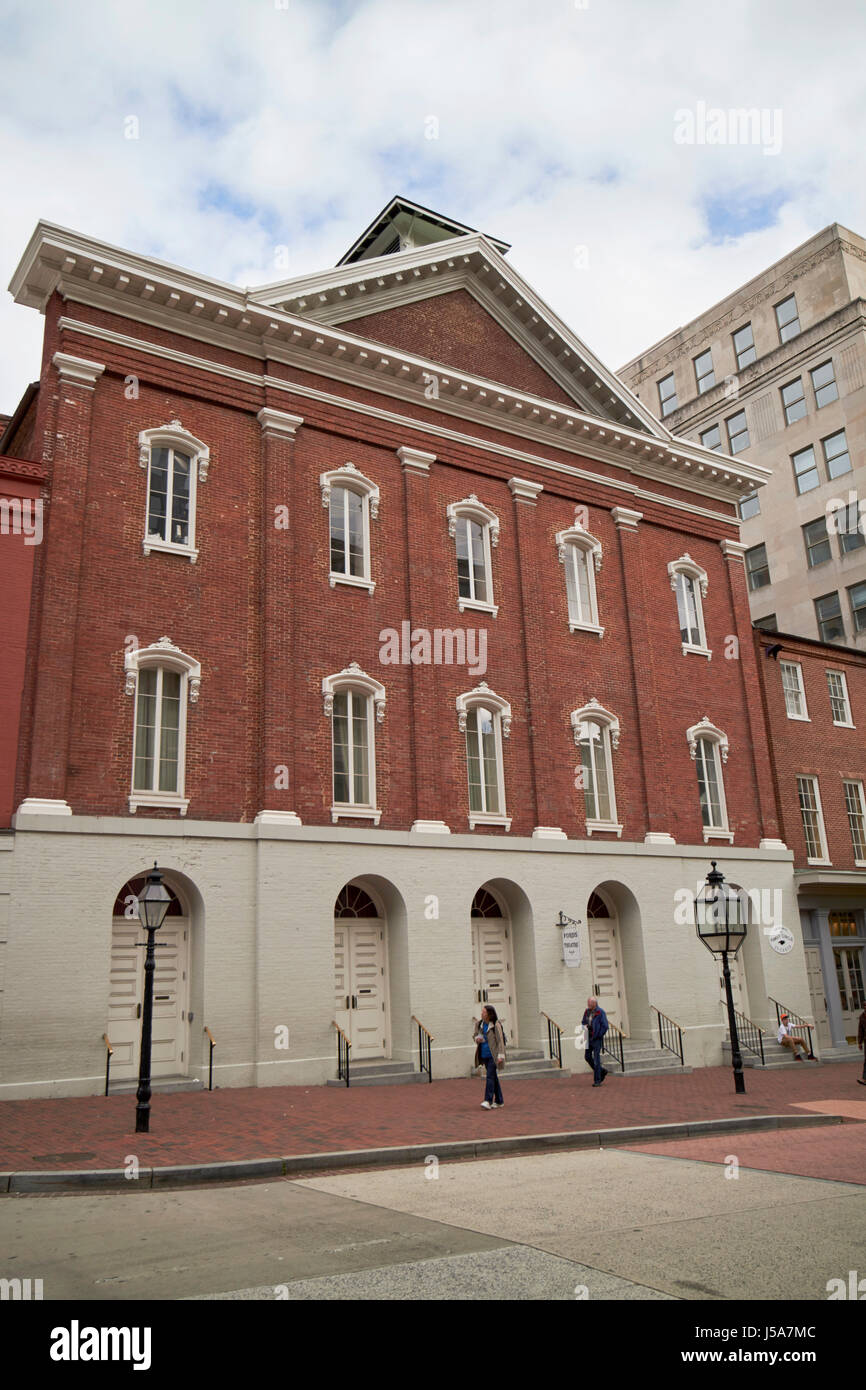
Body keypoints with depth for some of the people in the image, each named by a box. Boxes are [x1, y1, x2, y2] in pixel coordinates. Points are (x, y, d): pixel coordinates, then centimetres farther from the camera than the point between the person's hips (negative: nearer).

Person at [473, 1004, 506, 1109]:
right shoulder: (479, 1025, 8)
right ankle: (499, 1101, 20)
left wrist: (501, 1056, -16)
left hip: (493, 1055, -6)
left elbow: (500, 1041, -11)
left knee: (490, 1076, -14)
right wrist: (477, 1039, -3)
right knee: (494, 1077, 12)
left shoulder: (496, 1025, -11)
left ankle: (488, 1101, -16)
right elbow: (476, 1036, 21)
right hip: (485, 1055, 6)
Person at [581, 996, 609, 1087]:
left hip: (596, 1038, -7)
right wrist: (585, 1026, 1)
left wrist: (598, 1036, -12)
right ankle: (602, 1071, 26)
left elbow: (605, 1026, -14)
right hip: (589, 1038, 7)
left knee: (596, 1059, -5)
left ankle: (597, 1081, 3)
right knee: (588, 1056, 7)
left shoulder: (600, 1012, -12)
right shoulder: (587, 1011, 9)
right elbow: (583, 1022, 22)